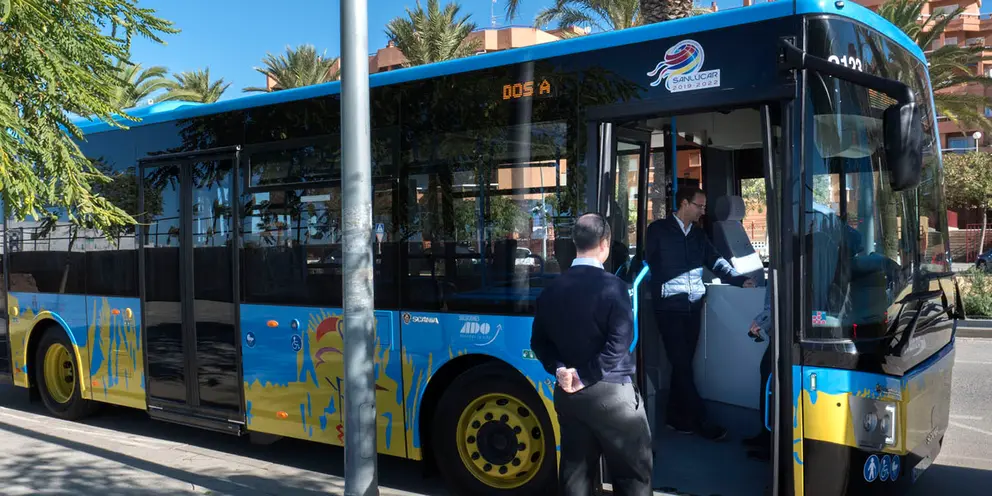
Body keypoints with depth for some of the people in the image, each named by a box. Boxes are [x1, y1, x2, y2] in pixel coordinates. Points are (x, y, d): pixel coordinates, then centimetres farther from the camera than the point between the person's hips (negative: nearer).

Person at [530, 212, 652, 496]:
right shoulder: (612, 286, -13)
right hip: (611, 392, -6)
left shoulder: (552, 289, 4)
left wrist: (561, 370, -2)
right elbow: (619, 345, -20)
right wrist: (585, 377, -14)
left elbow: (539, 341, 8)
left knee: (575, 473, 14)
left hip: (567, 394, 6)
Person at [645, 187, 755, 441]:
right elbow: (647, 262, -3)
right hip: (669, 306, -6)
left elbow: (716, 261, 9)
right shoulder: (658, 230, -2)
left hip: (693, 306, 6)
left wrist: (740, 279, -3)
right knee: (682, 365, -4)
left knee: (683, 363, 10)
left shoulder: (698, 235, 15)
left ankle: (676, 416, 20)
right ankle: (699, 420, 2)